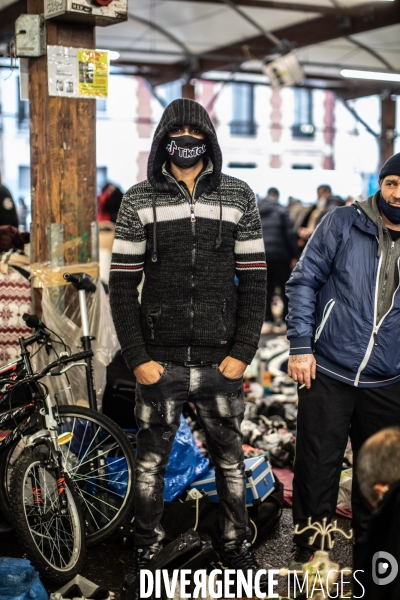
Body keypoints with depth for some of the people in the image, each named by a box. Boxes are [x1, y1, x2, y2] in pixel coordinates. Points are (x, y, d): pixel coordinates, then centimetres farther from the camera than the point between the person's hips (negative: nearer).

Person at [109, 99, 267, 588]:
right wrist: (138, 358, -6)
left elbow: (254, 279, 2)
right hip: (160, 363, 0)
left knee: (230, 460, 13)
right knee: (149, 462, 10)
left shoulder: (238, 197, 2)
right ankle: (145, 552, 28)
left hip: (221, 362, 1)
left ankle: (237, 548, 31)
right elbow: (122, 284, 0)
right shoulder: (139, 200, 0)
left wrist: (243, 352, -4)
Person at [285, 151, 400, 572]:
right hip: (327, 374, -3)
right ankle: (308, 554, 21)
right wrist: (300, 347, -9)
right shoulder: (342, 224, -3)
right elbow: (303, 282, -2)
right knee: (316, 469, 4)